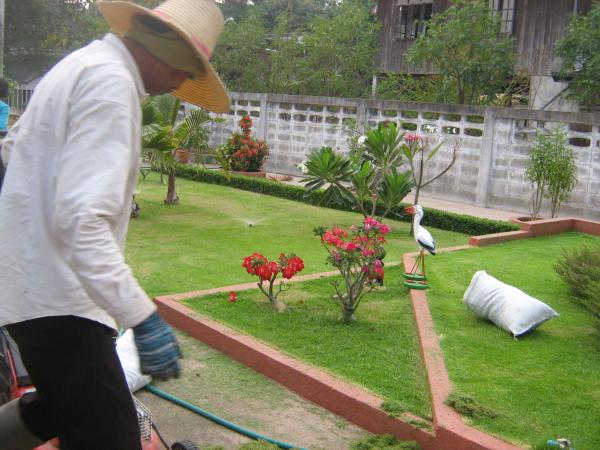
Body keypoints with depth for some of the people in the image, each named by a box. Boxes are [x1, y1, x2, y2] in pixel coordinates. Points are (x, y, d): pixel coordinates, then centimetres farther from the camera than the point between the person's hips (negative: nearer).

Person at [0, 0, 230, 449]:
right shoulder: (113, 82, -19)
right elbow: (82, 219, -30)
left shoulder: (82, 63, 13)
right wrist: (143, 318, -32)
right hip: (55, 296, -11)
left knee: (62, 406, 25)